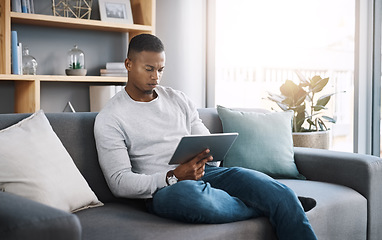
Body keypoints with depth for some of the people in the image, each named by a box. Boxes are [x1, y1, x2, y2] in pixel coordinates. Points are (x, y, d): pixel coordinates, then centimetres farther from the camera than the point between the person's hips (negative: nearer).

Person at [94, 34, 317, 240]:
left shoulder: (178, 99, 17)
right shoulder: (109, 118, 2)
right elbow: (119, 182, -6)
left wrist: (209, 153, -8)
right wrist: (174, 177, -21)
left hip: (206, 172, 4)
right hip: (164, 188, -4)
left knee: (282, 194, -22)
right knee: (189, 195, -42)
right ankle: (261, 207, -15)